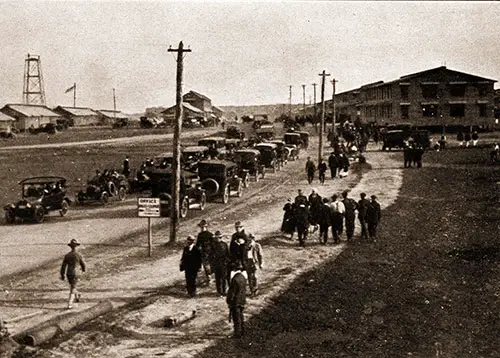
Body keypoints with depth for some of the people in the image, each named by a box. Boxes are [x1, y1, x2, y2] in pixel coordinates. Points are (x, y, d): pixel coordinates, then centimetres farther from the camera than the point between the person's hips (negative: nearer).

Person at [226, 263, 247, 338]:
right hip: (242, 301, 8)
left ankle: (238, 334, 10)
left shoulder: (235, 279, -25)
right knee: (240, 316, 20)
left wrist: (229, 301, -9)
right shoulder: (243, 277, 1)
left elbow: (232, 292, -20)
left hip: (236, 302, -8)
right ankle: (242, 331, 30)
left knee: (236, 318, 3)